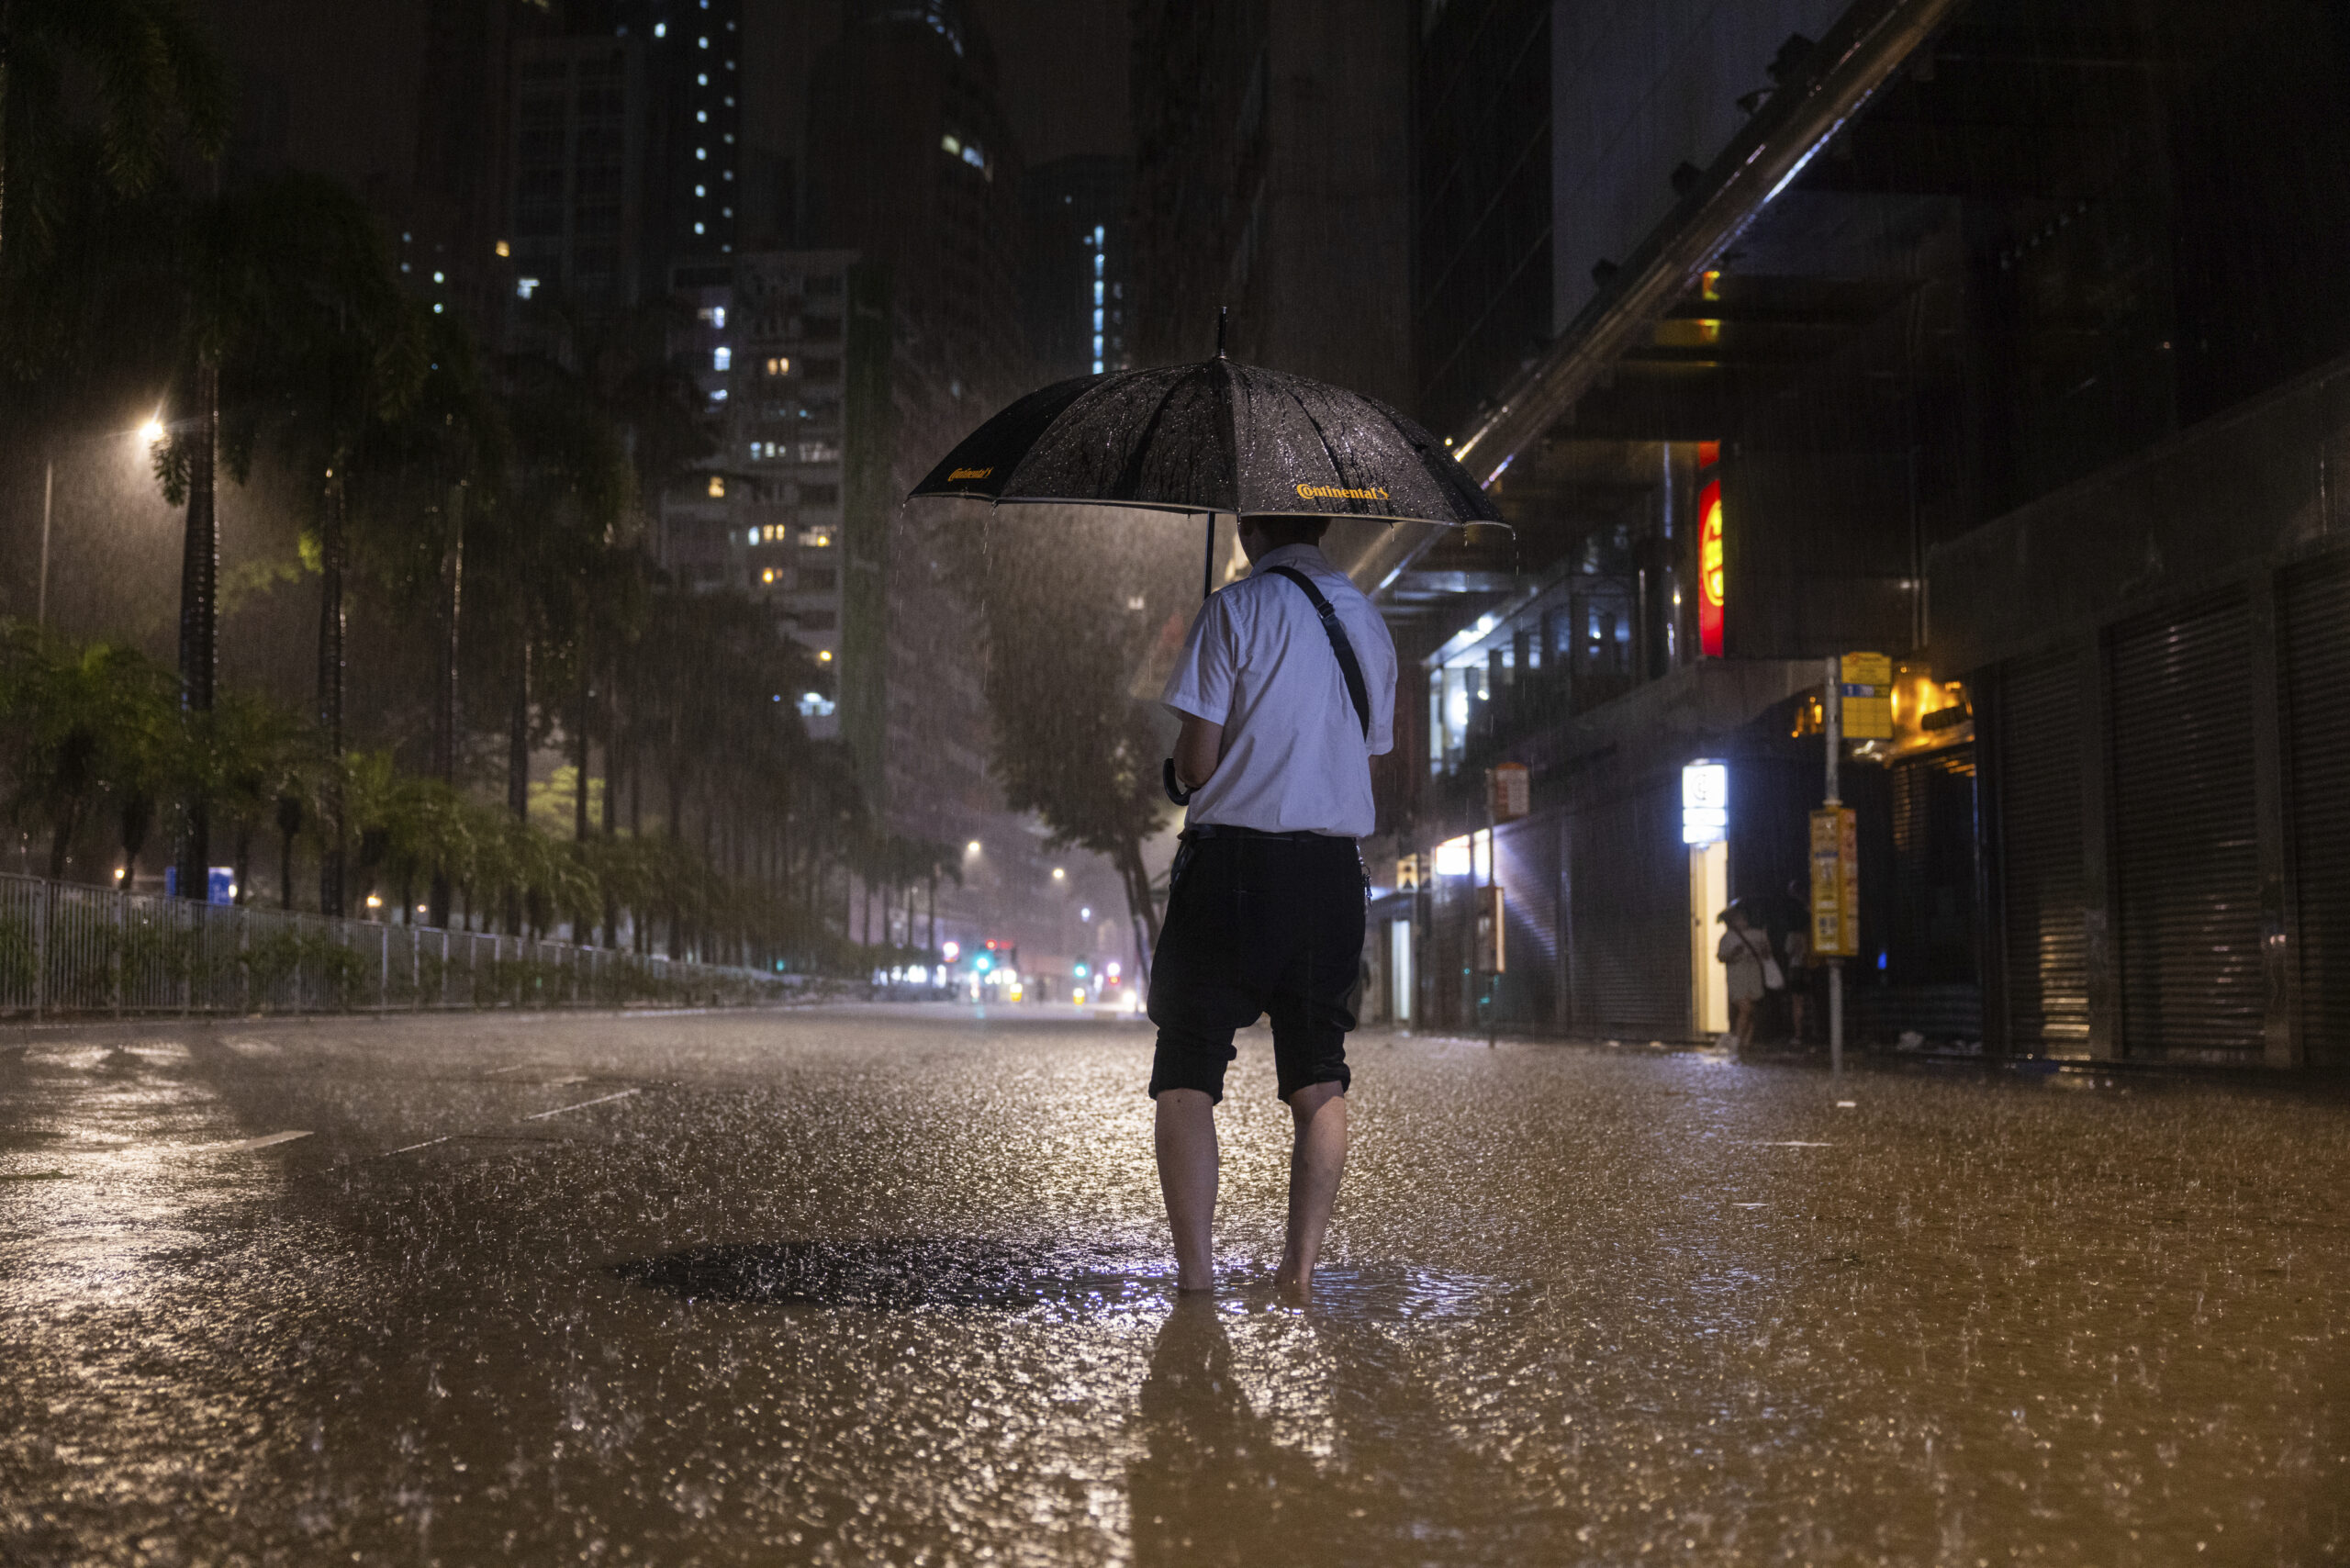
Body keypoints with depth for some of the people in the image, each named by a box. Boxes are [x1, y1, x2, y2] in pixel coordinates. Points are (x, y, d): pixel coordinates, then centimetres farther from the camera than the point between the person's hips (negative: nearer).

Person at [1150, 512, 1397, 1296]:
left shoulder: (1233, 610, -6)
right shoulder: (1369, 622, 12)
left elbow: (1196, 761, -9)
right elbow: (1367, 757, 15)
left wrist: (1179, 771, 13)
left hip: (1234, 857, -5)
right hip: (1334, 869, 5)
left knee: (1186, 1074, 1)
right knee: (1319, 1077, 11)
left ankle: (1196, 1272, -6)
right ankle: (1301, 1271, 10)